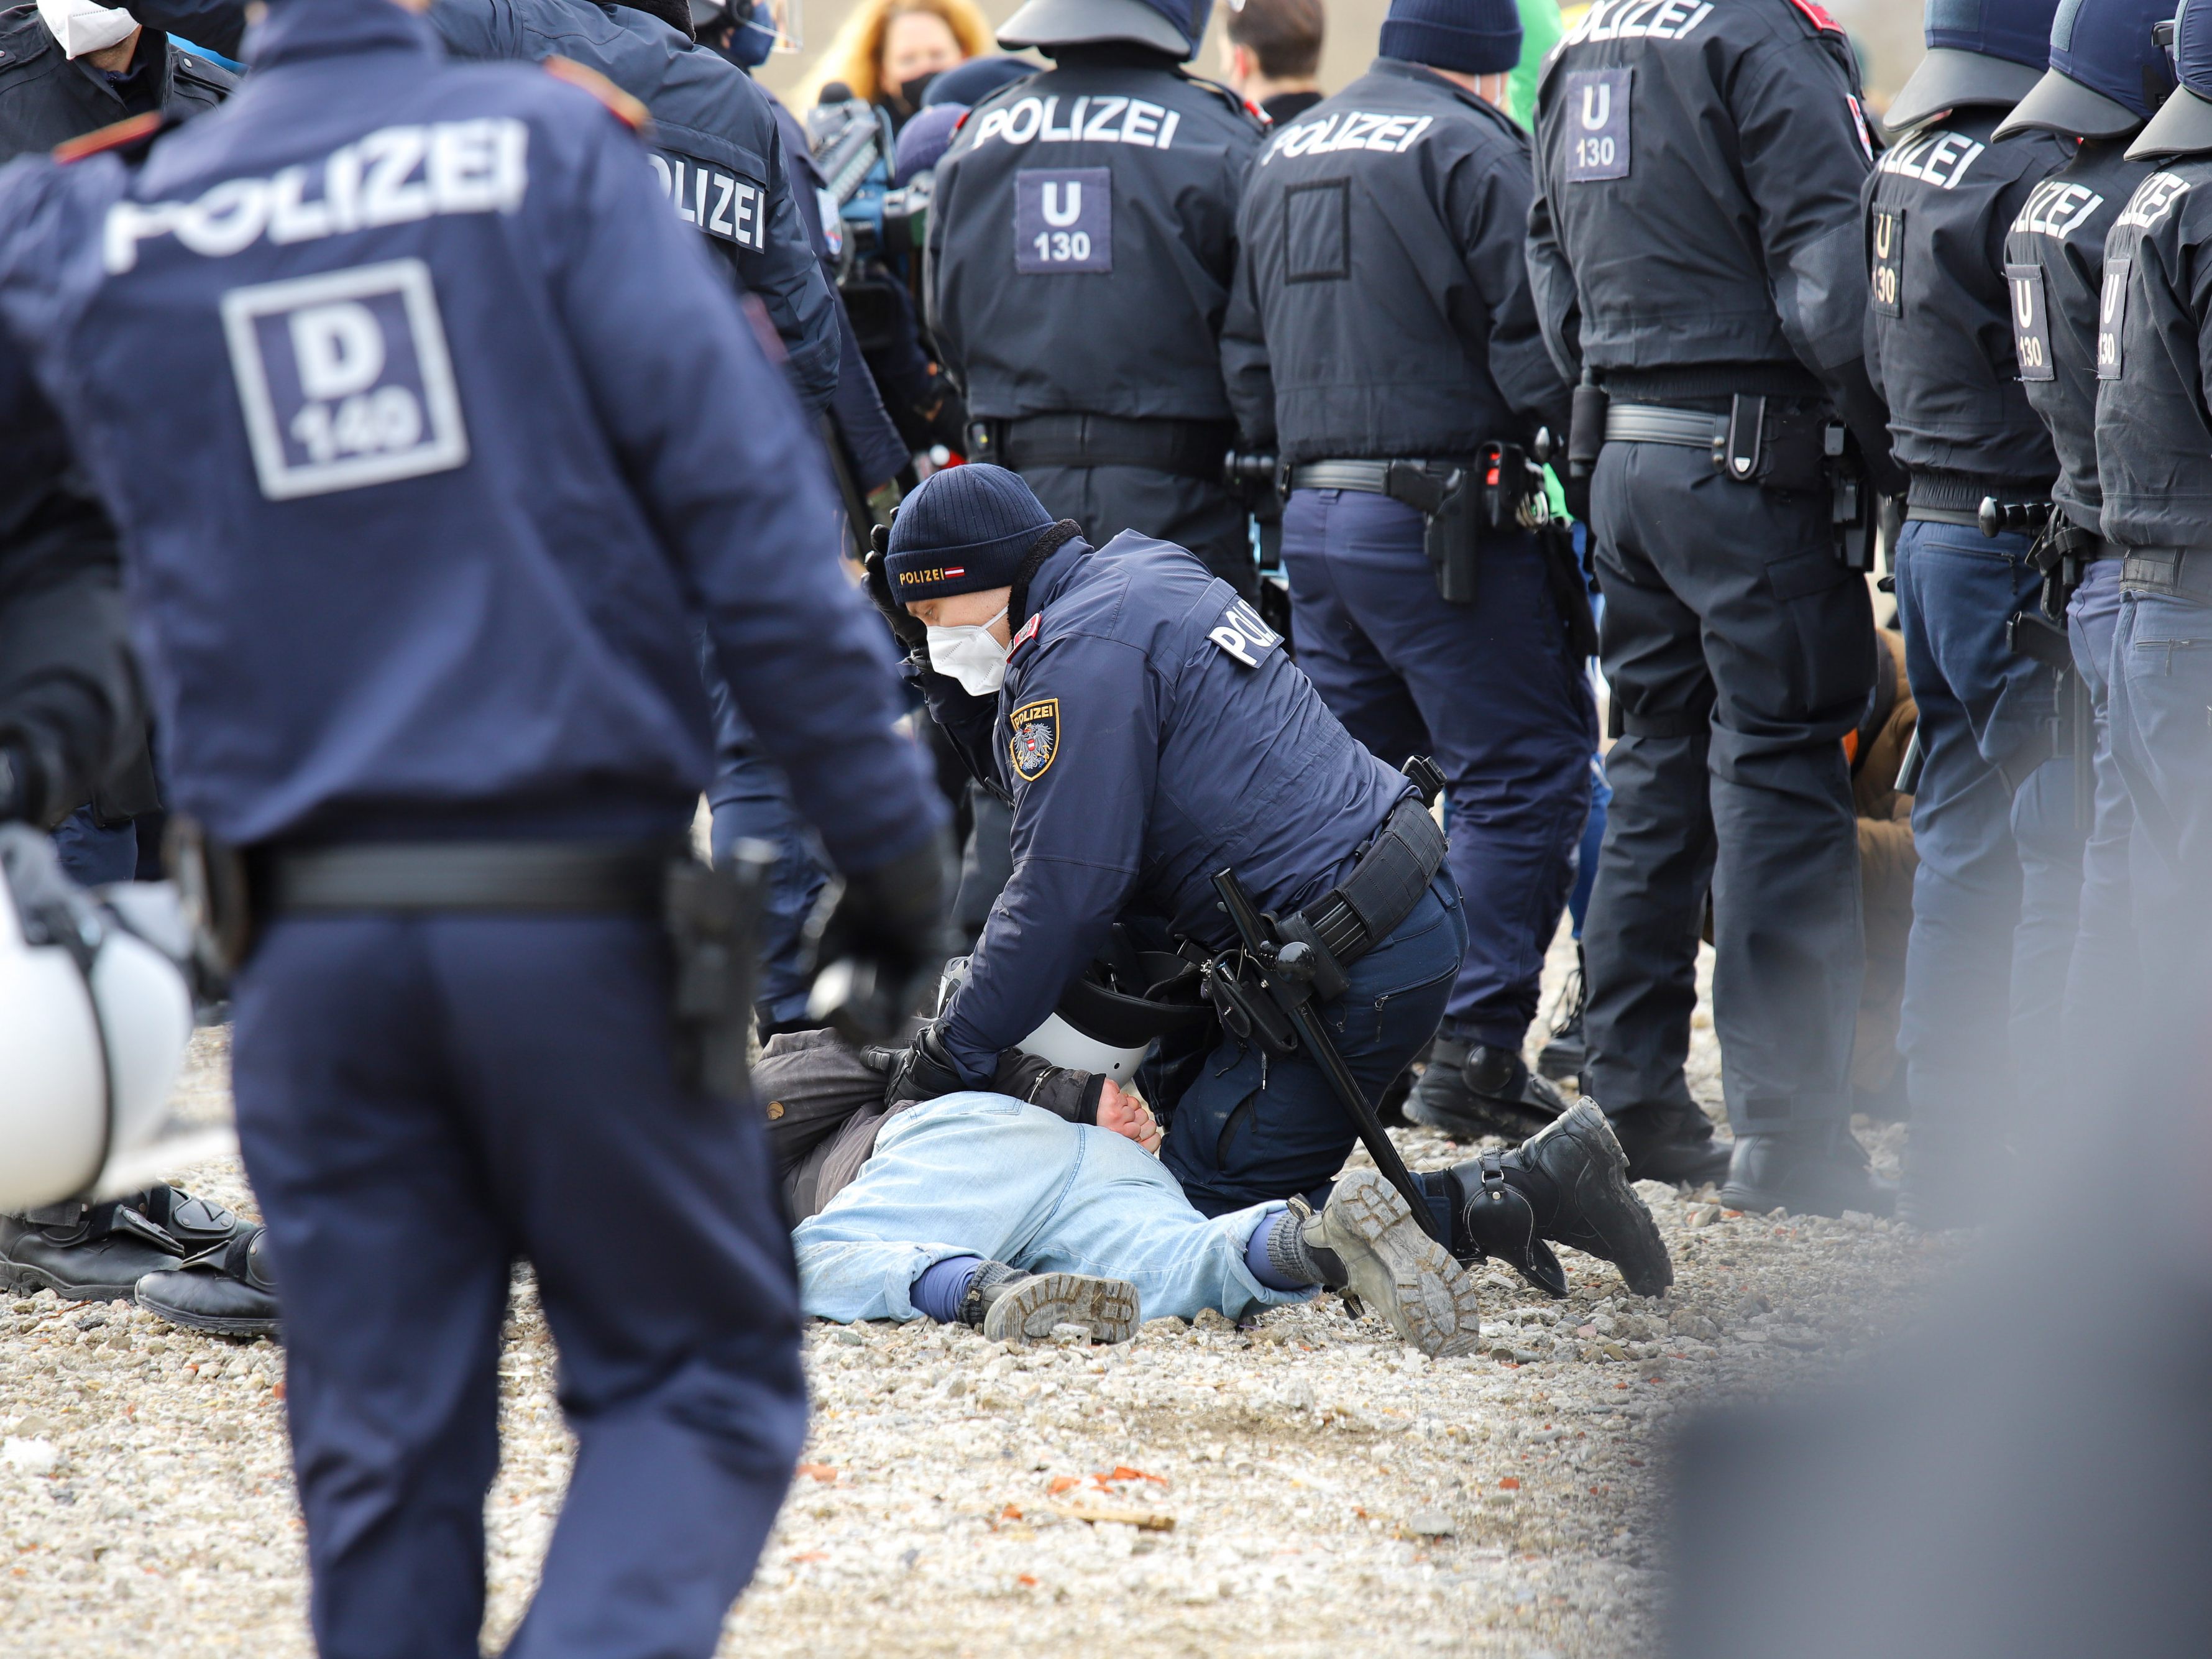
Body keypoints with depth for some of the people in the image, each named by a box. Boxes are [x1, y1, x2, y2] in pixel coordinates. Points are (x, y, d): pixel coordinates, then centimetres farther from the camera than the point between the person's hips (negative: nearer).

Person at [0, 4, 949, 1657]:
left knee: (382, 1456, 10)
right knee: (700, 1374, 7)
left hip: (314, 940, 3)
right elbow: (744, 501, -8)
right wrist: (883, 824, -5)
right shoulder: (551, 148, -4)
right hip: (579, 903, -3)